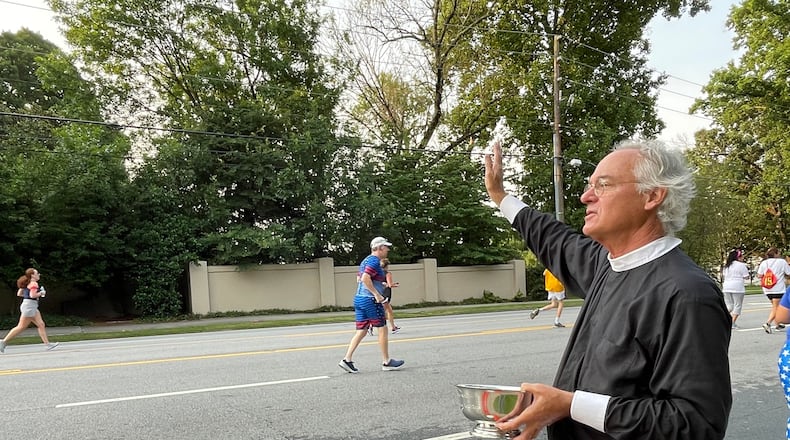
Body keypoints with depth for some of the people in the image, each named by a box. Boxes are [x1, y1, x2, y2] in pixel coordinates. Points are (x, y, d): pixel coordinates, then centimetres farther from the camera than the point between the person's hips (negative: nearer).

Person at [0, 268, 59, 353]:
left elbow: (19, 294, 18)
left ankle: (47, 343, 4)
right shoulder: (34, 284, -13)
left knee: (41, 325, 6)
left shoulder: (27, 283, 15)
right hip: (29, 306, -10)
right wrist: (41, 293, -10)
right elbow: (33, 295, -25)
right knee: (21, 327, -3)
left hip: (32, 307, 10)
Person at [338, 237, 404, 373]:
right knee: (382, 329, 2)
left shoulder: (365, 260, 19)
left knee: (361, 331, 9)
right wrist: (377, 294, -21)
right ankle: (386, 362, 9)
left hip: (359, 299, 9)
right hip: (370, 300, -9)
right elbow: (365, 278, -24)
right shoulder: (374, 261, -12)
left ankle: (347, 360, 3)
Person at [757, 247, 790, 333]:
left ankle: (777, 324, 29)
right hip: (778, 289, -5)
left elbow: (759, 275, 2)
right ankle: (768, 323, -20)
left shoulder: (764, 263, 4)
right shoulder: (782, 261, -5)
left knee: (774, 306, 21)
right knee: (775, 307, -3)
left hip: (767, 289, 5)